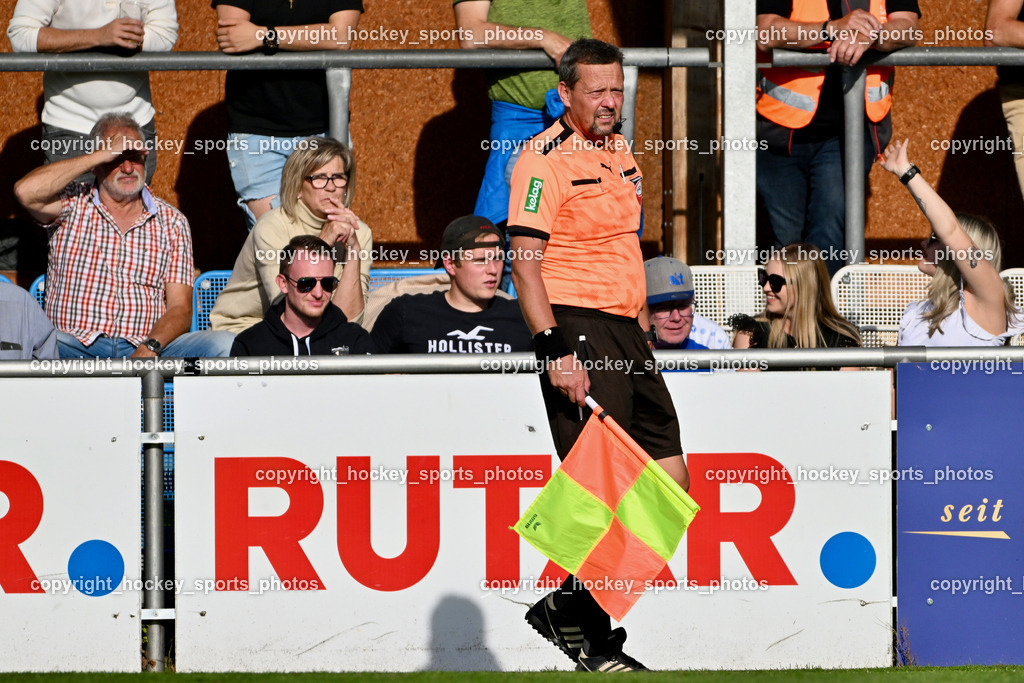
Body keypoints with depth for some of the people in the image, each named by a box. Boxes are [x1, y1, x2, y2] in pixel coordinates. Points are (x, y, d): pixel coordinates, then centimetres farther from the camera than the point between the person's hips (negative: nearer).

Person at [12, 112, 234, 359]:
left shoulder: (172, 222, 17)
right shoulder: (72, 207, 12)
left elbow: (180, 308, 9)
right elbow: (26, 191, -12)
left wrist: (150, 348, -14)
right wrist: (103, 154, -4)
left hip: (148, 350, 3)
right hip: (77, 350, -3)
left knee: (223, 344, -26)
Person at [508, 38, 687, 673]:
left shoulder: (619, 150, 16)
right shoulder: (544, 160, -11)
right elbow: (525, 262, -17)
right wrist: (555, 350, -24)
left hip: (625, 331, 9)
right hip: (577, 332, -9)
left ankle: (568, 607, 15)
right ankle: (595, 643, -1)